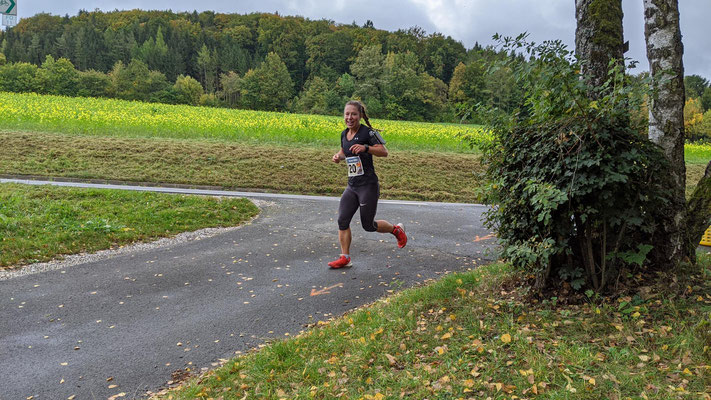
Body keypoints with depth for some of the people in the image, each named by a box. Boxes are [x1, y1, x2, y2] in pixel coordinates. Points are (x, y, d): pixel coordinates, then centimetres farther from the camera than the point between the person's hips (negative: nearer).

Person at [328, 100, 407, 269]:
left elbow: (384, 152, -16)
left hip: (368, 185, -7)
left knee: (368, 225, 3)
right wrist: (338, 156, 3)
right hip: (352, 186, 7)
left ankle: (397, 230, 30)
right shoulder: (344, 134, 9)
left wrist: (365, 148, -30)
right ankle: (345, 258, 6)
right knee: (342, 220, -3)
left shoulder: (368, 132, -12)